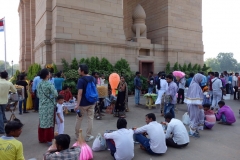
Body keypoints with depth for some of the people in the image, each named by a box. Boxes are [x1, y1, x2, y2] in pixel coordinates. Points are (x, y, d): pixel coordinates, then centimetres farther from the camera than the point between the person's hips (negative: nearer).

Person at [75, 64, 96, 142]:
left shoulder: (81, 80, -16)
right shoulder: (93, 79, 4)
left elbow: (80, 93, -22)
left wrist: (77, 104, -23)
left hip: (83, 103, -5)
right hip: (91, 102, 5)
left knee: (79, 119, 13)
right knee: (90, 119, 9)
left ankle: (77, 135, 27)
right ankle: (88, 136, 15)